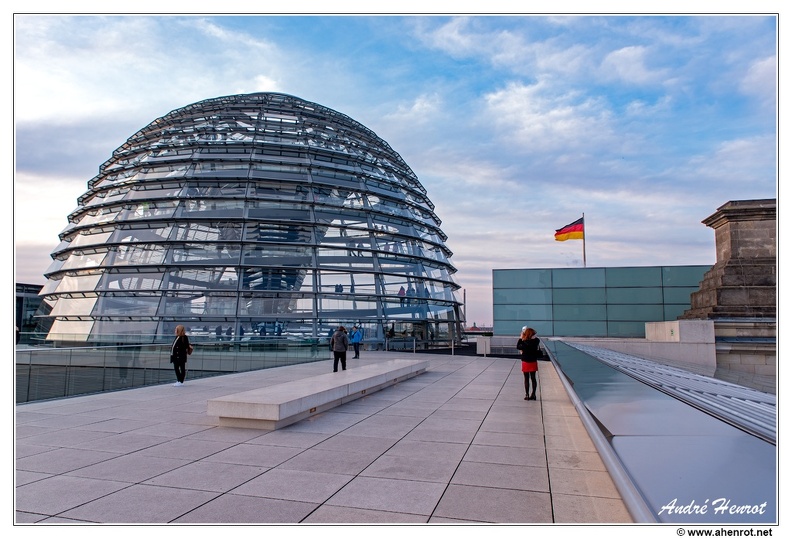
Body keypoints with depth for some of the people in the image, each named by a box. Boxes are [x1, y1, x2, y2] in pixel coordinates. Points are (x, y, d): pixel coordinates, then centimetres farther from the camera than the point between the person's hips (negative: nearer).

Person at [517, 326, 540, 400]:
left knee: (527, 379, 5)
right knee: (533, 379, 11)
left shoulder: (525, 343, -22)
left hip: (526, 363, -4)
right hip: (533, 362, 4)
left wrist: (520, 338, -3)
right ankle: (533, 395, 17)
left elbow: (518, 347, -7)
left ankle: (527, 395, 9)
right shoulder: (536, 341, -8)